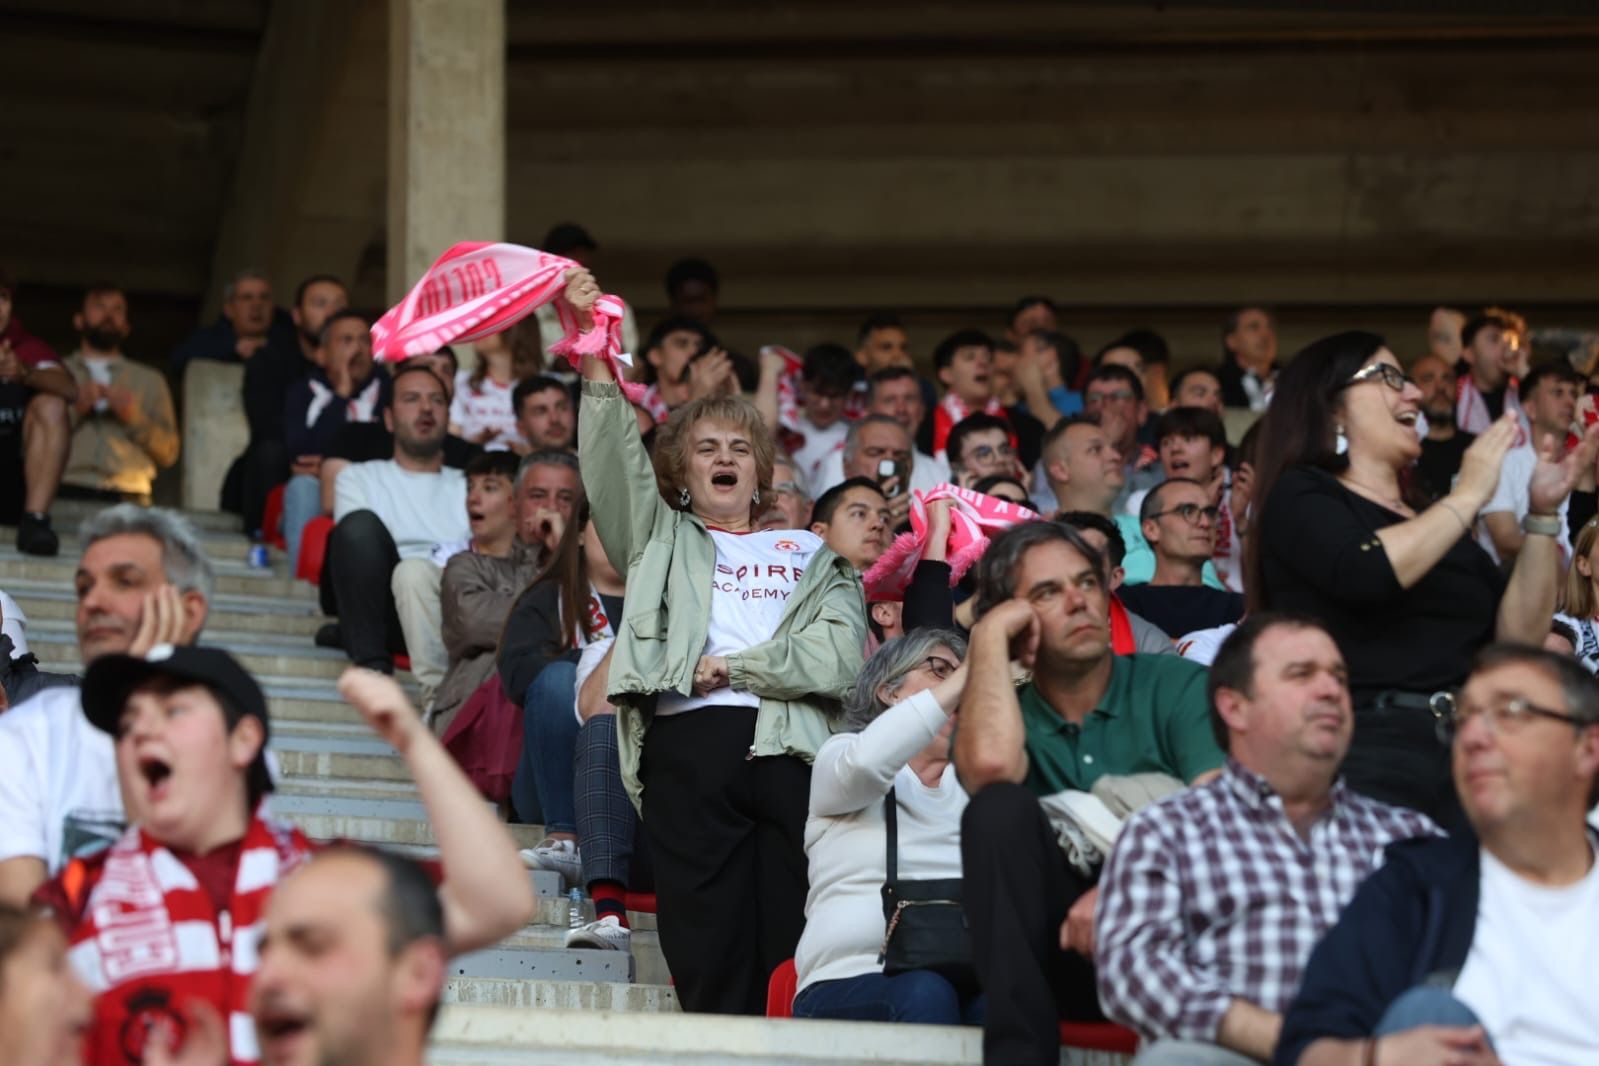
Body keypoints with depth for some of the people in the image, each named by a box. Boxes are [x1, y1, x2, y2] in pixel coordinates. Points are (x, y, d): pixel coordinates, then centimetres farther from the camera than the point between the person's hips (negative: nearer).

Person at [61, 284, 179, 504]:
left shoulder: (150, 380, 23)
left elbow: (168, 453, 12)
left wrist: (135, 418, -2)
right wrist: (74, 411, -6)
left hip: (126, 496, 1)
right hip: (67, 489, -1)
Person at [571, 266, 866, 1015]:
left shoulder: (808, 554, 24)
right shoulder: (662, 541, 26)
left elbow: (841, 656, 7)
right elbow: (614, 464, 8)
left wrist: (734, 666, -1)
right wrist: (594, 361, -4)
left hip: (790, 749, 0)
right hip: (690, 745, 0)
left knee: (796, 951, -10)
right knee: (708, 952, -9)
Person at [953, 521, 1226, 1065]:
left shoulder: (1177, 687, 7)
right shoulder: (998, 716, 11)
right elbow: (990, 765, -16)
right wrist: (990, 636, -4)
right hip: (1062, 949, 2)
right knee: (1000, 806, -23)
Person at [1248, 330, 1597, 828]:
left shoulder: (1430, 519, 24)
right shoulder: (1300, 497, 6)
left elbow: (1519, 636, 14)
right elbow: (1369, 573, -16)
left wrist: (1542, 514, 8)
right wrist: (1467, 496, -4)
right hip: (1368, 747, -6)